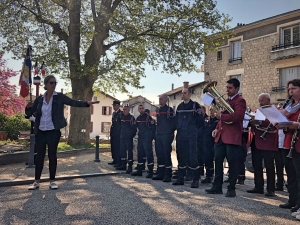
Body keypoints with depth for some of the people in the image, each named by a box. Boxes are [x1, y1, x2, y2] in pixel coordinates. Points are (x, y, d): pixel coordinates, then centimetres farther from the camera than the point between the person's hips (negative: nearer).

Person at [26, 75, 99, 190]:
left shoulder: (59, 97, -1)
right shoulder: (39, 99, 5)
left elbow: (74, 102, -11)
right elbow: (29, 113, 8)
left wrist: (87, 103, -26)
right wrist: (28, 107, -14)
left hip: (53, 132, -2)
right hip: (40, 132, 2)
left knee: (52, 155, 4)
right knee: (40, 156, 7)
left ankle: (52, 181, 13)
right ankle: (36, 182, 15)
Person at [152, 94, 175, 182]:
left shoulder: (169, 110, -5)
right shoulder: (158, 110, 16)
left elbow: (173, 122, -7)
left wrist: (170, 132, -12)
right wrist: (156, 132, 15)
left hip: (166, 135, -7)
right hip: (158, 135, 7)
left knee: (166, 154, -6)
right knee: (159, 154, 9)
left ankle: (168, 175, -1)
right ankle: (160, 173, 17)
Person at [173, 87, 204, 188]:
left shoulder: (195, 105, -4)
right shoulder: (179, 106, 14)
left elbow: (200, 121, -6)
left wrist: (193, 130, -2)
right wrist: (179, 129, 9)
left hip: (191, 136, -6)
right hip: (180, 136, 6)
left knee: (192, 157, -8)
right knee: (181, 157, 10)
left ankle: (196, 179, 1)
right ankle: (180, 178, 19)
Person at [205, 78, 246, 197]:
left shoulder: (240, 100, -6)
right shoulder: (226, 100, 20)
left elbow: (238, 116, -23)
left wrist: (221, 116, -16)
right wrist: (217, 128, 12)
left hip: (232, 137, -8)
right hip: (221, 136, 8)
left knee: (232, 163, 0)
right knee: (218, 161, 9)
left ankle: (231, 189, 10)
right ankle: (217, 187, 18)